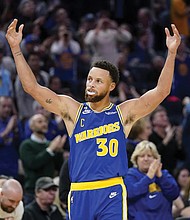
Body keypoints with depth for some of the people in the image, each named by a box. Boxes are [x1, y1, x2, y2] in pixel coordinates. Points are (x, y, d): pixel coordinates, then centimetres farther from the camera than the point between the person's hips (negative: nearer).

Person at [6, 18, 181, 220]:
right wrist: (16, 48, -3)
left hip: (112, 193, -2)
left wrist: (171, 53, -14)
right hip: (79, 193, 2)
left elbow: (161, 91, -4)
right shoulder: (72, 110, 8)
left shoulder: (124, 113, 4)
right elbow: (32, 87, 3)